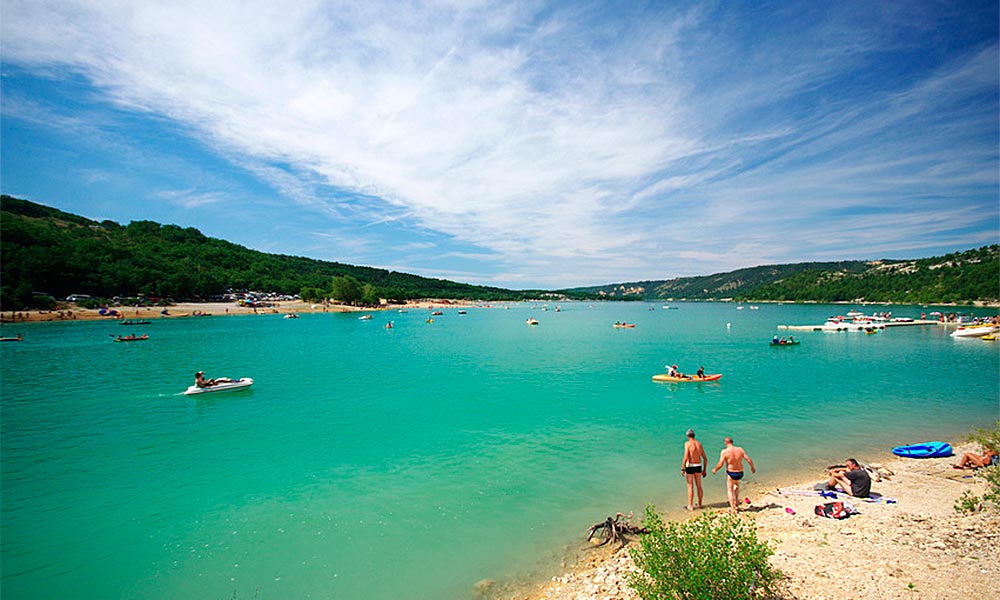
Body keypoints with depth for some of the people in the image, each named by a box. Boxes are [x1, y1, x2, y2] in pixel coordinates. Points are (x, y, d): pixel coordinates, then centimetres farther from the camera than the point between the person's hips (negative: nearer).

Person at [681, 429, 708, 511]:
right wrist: (704, 470, 16)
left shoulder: (687, 444, -13)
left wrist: (682, 469, -14)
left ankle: (690, 506, 8)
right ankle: (700, 504, 29)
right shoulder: (699, 444, 4)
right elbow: (705, 459, 7)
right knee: (699, 486, 16)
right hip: (698, 466, 6)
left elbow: (685, 457, -22)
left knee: (690, 486, 2)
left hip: (690, 466, -6)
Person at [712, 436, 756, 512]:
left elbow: (720, 464, -17)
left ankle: (732, 508, 11)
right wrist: (752, 467, 17)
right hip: (740, 473, 4)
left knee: (729, 490, 14)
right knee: (736, 483, 35)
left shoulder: (724, 451, -15)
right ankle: (736, 501, 35)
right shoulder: (740, 449, -5)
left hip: (731, 473, -4)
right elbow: (749, 460, -3)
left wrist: (715, 470, 2)